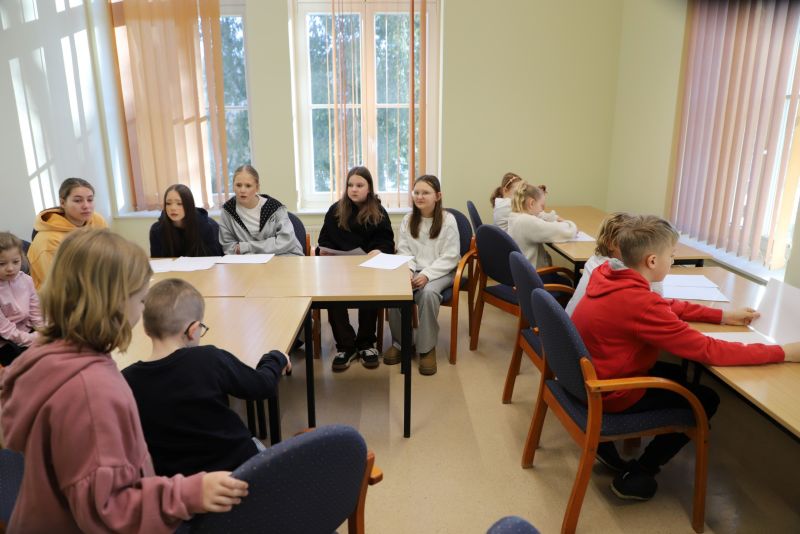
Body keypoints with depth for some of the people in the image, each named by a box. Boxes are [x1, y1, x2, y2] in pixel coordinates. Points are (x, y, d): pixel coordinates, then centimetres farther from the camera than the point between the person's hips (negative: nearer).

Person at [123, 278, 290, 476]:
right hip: (237, 465, -2)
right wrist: (276, 358, 13)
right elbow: (263, 385, -8)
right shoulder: (210, 360, -23)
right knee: (255, 445, 30)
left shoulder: (126, 382, -16)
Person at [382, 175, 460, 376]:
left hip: (440, 272, -3)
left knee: (428, 292, -36)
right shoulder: (407, 219, 7)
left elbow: (450, 257, -10)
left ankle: (427, 347, -18)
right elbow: (403, 251, 5)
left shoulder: (448, 220, -6)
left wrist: (427, 274, -21)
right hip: (414, 270, 3)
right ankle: (399, 342, -7)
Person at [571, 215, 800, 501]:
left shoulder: (609, 275, -5)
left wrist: (723, 315, 6)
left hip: (588, 375, 8)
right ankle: (634, 476, 16)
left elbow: (668, 305, 10)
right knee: (706, 400, 10)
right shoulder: (639, 302, -31)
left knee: (676, 373, 26)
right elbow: (708, 350, -24)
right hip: (610, 393, -8)